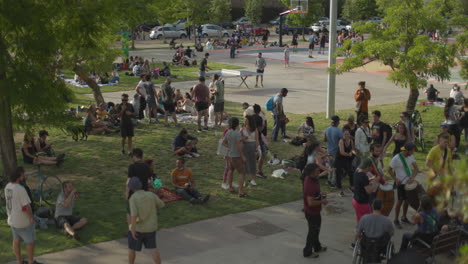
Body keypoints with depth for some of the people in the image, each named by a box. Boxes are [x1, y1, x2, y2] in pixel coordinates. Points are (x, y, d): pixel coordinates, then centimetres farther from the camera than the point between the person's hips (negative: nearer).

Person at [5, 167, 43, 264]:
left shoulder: (7, 187, -2)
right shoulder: (20, 189, -28)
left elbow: (9, 201, 9)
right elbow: (26, 207, -25)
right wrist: (31, 217, -11)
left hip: (12, 219, 8)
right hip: (23, 221, -8)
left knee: (16, 240, 18)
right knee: (30, 241, 10)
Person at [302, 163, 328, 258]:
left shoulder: (310, 179, -5)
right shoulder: (310, 185, -35)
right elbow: (311, 202, -33)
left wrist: (320, 194, 2)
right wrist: (322, 201, -19)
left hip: (314, 211, 9)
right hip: (312, 212, -9)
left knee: (316, 229, 27)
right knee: (313, 231, 10)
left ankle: (317, 247, 48)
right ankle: (307, 252, 27)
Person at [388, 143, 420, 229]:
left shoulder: (410, 157, -2)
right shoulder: (396, 158, -20)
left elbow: (416, 169, -2)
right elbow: (390, 170, -12)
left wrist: (412, 178, -17)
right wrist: (395, 179, -19)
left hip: (409, 182, 6)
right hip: (401, 183, -6)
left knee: (407, 200, 16)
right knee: (400, 200, 2)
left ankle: (404, 217, 34)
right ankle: (396, 220, 17)